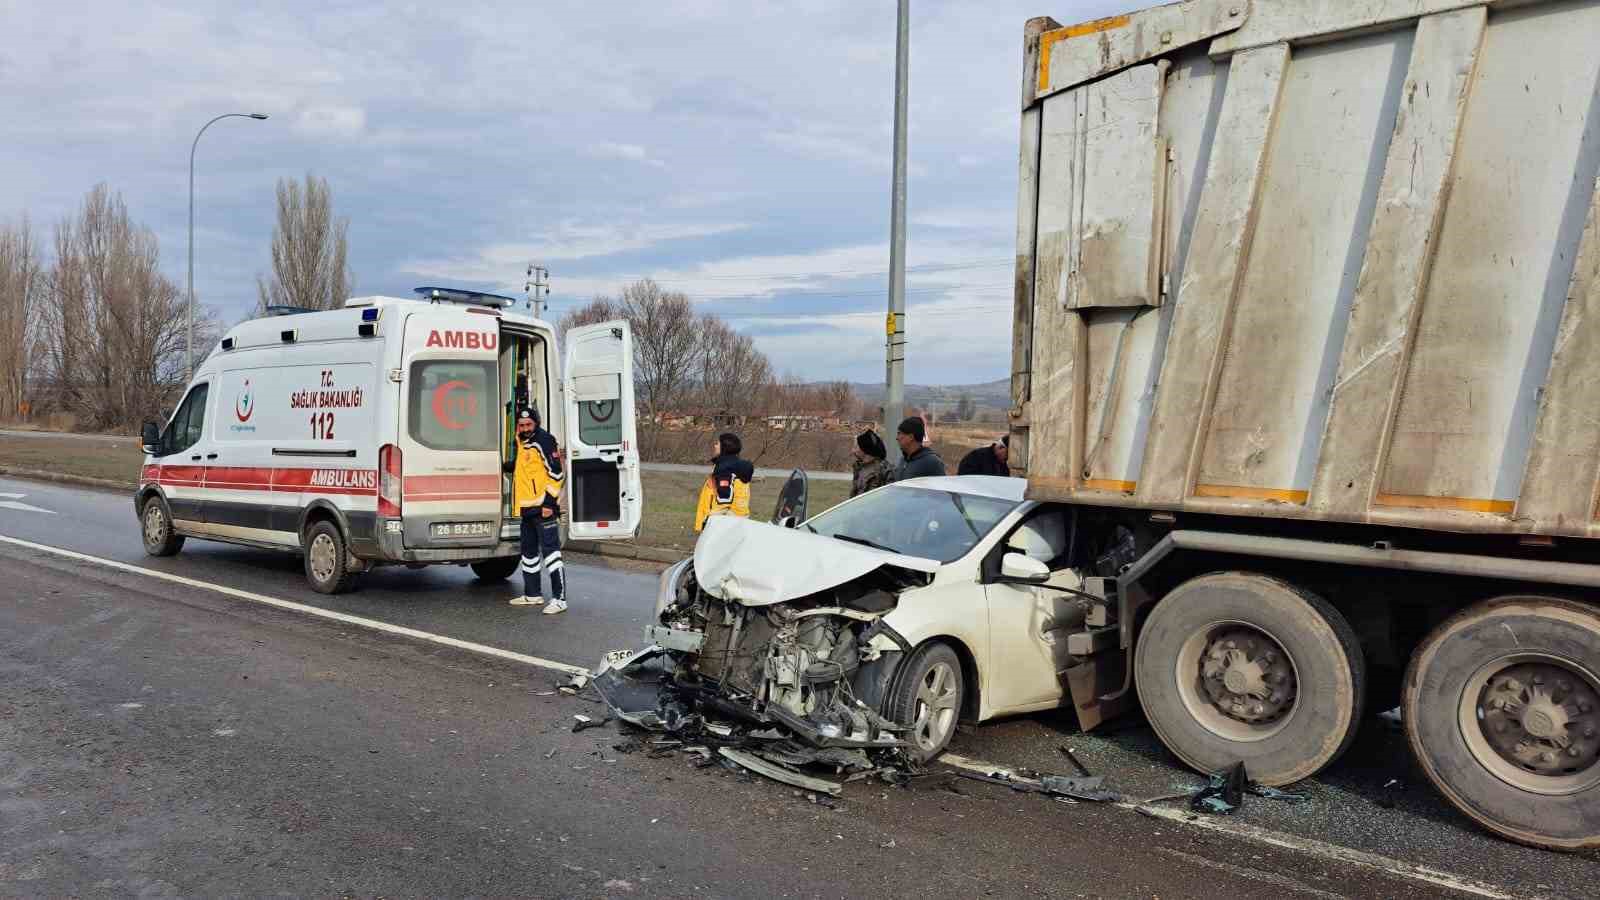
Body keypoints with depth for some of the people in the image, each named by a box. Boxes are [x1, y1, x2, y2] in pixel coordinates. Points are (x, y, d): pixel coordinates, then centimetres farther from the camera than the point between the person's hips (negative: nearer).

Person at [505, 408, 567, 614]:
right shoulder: (522, 443, 17)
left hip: (543, 507, -10)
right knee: (529, 552, 17)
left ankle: (559, 599, -11)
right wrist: (506, 466, 22)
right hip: (526, 508, 10)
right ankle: (533, 594, 30)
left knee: (550, 550, -11)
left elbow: (556, 473, -17)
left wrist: (549, 503, -20)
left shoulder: (544, 441, -12)